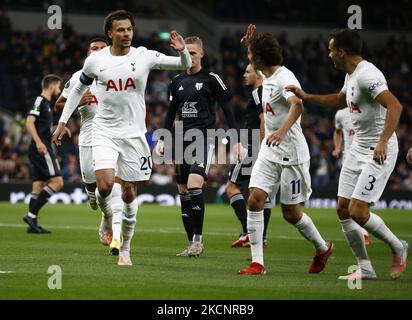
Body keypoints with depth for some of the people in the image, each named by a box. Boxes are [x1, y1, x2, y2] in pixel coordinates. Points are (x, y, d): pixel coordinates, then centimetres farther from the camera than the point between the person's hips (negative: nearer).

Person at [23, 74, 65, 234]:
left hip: (42, 149, 10)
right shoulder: (40, 101, -6)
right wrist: (38, 142, -30)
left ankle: (33, 224, 3)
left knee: (38, 187, 6)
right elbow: (29, 122, -18)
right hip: (42, 149, -10)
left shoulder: (46, 103, 22)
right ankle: (31, 215, -16)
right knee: (57, 181, -13)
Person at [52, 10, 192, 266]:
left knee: (130, 194, 4)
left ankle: (125, 249, 19)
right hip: (104, 132, 0)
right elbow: (78, 89, 16)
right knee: (105, 184, -21)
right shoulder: (95, 61, 0)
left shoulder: (145, 57, -3)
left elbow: (185, 66, -2)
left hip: (133, 134, 0)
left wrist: (182, 51, -24)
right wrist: (63, 122, 15)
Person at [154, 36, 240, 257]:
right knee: (183, 191, 4)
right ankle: (192, 244, 10)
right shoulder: (177, 81, 13)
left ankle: (198, 239, -15)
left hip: (204, 137, -6)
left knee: (194, 185, -22)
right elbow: (171, 113, 21)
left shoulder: (211, 79, -2)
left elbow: (227, 110, -1)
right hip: (182, 139, 6)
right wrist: (162, 139, 14)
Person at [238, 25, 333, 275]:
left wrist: (282, 130, -53)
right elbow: (258, 63, 36)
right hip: (269, 151, 8)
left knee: (291, 213, 1)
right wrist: (250, 43, 20)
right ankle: (257, 263, -8)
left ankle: (323, 248, 27)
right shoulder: (267, 75, 9)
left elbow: (297, 106, -37)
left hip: (291, 153, -8)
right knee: (255, 200, -8)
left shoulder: (285, 78, -18)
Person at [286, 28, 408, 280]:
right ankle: (365, 268, 12)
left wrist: (383, 141, -40)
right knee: (343, 209, 5)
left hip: (378, 152, -10)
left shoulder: (367, 75, -20)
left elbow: (395, 106, -31)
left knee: (357, 212, -14)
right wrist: (306, 96, 29)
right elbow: (340, 100, 34)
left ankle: (398, 247, 9)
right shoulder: (351, 75, 12)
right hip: (358, 148, 10)